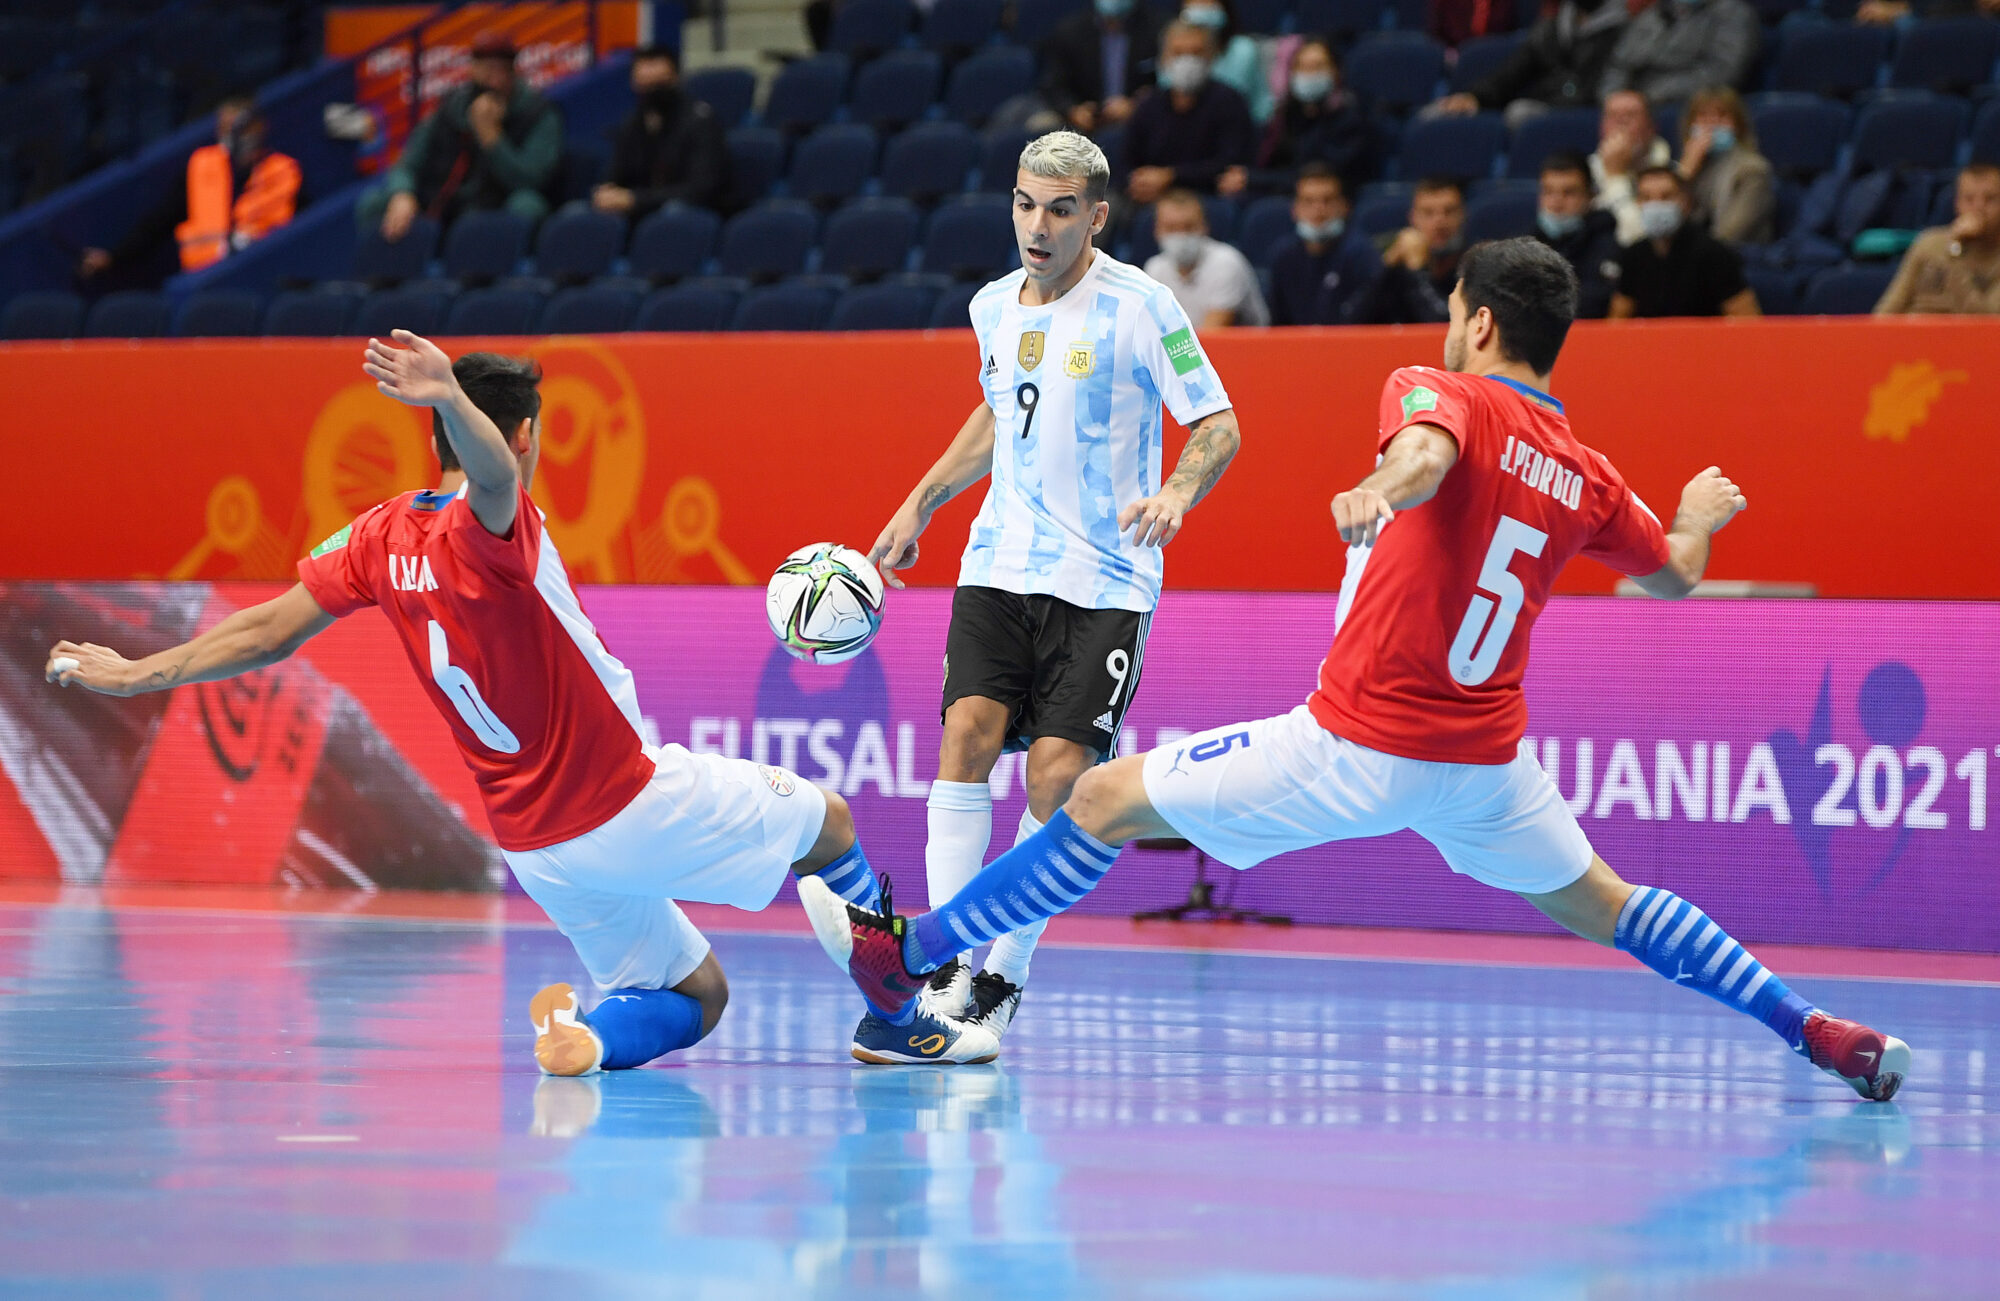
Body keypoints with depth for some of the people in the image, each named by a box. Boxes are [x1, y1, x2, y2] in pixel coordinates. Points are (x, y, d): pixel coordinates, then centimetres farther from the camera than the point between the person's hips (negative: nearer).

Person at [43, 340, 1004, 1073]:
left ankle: (584, 1032, -10)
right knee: (828, 823, 15)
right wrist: (453, 396, -66)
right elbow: (491, 467, -44)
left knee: (695, 1000, 19)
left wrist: (133, 674, 12)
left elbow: (268, 631, 2)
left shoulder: (384, 539, 0)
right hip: (630, 805, -7)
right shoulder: (491, 530, -20)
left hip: (538, 850, 7)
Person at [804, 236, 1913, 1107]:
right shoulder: (1585, 477, 9)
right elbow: (1674, 573, 26)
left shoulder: (1436, 390, -7)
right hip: (1483, 762, 6)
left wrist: (1379, 492, -52)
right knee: (1605, 907, 24)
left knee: (1106, 801, 4)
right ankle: (1819, 1033, 14)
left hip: (1354, 748, -6)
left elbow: (1427, 456, -32)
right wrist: (1700, 514, 47)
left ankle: (902, 956, 9)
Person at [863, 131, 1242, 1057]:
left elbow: (1217, 425, -6)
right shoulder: (995, 306, 9)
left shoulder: (1140, 306, -8)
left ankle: (1002, 982, 1)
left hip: (1104, 581, -4)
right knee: (969, 732, -15)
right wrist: (919, 506, 27)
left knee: (1057, 772, -12)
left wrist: (1176, 493, -26)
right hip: (999, 564, 4)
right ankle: (946, 967, -13)